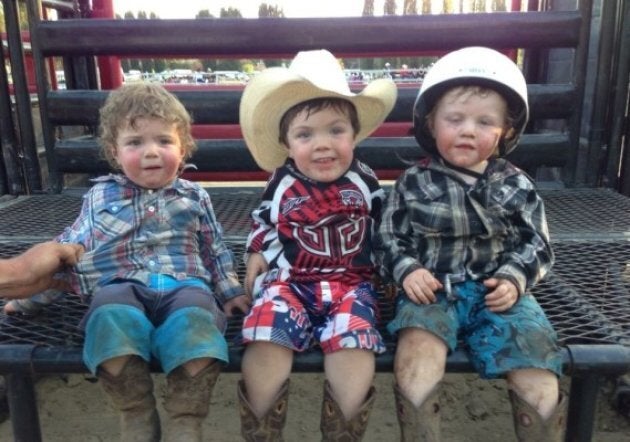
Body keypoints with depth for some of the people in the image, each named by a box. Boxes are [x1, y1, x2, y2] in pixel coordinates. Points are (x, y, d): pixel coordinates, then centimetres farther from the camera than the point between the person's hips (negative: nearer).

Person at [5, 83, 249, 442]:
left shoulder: (194, 197, 17)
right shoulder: (101, 196, 18)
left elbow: (216, 250, 22)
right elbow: (69, 249, 24)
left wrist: (231, 290, 12)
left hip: (184, 286, 0)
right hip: (120, 288, 1)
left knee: (195, 318, -35)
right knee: (112, 316, -35)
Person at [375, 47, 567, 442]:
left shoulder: (517, 186, 5)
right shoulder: (414, 183, 2)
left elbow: (536, 245, 10)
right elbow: (389, 238, 6)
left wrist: (514, 279, -9)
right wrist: (407, 270, -13)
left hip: (499, 293, 2)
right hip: (432, 291, -1)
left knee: (542, 393, -9)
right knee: (415, 371, -29)